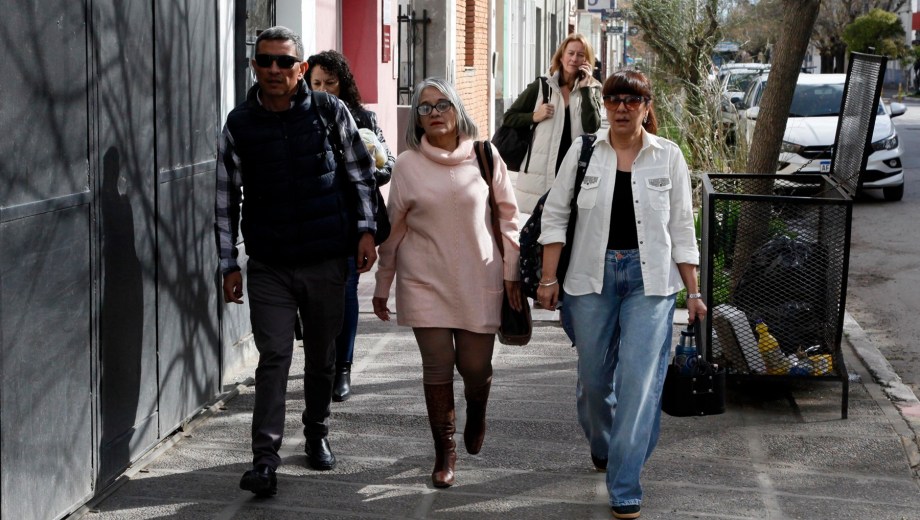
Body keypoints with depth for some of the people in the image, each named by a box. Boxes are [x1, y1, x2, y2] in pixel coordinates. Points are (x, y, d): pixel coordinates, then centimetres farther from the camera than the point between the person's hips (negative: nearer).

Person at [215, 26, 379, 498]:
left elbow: (360, 174, 8)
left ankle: (316, 435, 33)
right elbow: (227, 198, 5)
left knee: (322, 356, 13)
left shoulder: (330, 112, -1)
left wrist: (366, 230, 0)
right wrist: (229, 264, 3)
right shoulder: (239, 125, 1)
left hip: (326, 262, 1)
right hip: (268, 266, -1)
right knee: (274, 357, -8)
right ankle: (265, 460, -8)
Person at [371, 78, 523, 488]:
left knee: (476, 366, 3)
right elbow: (394, 229, 7)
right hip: (426, 282, 0)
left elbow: (507, 216, 6)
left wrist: (511, 272, 3)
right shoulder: (408, 164, 2)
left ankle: (476, 417, 37)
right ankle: (444, 451, 14)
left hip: (479, 281, 0)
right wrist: (382, 285, 9)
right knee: (437, 366, -1)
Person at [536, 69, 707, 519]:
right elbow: (555, 214, 5)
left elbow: (682, 228, 6)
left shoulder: (669, 157, 3)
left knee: (639, 381, -10)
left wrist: (693, 292, 4)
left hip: (650, 280, -1)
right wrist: (549, 278, -2)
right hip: (593, 277, 1)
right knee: (593, 376, 10)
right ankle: (601, 448, 41)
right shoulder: (582, 152, 3)